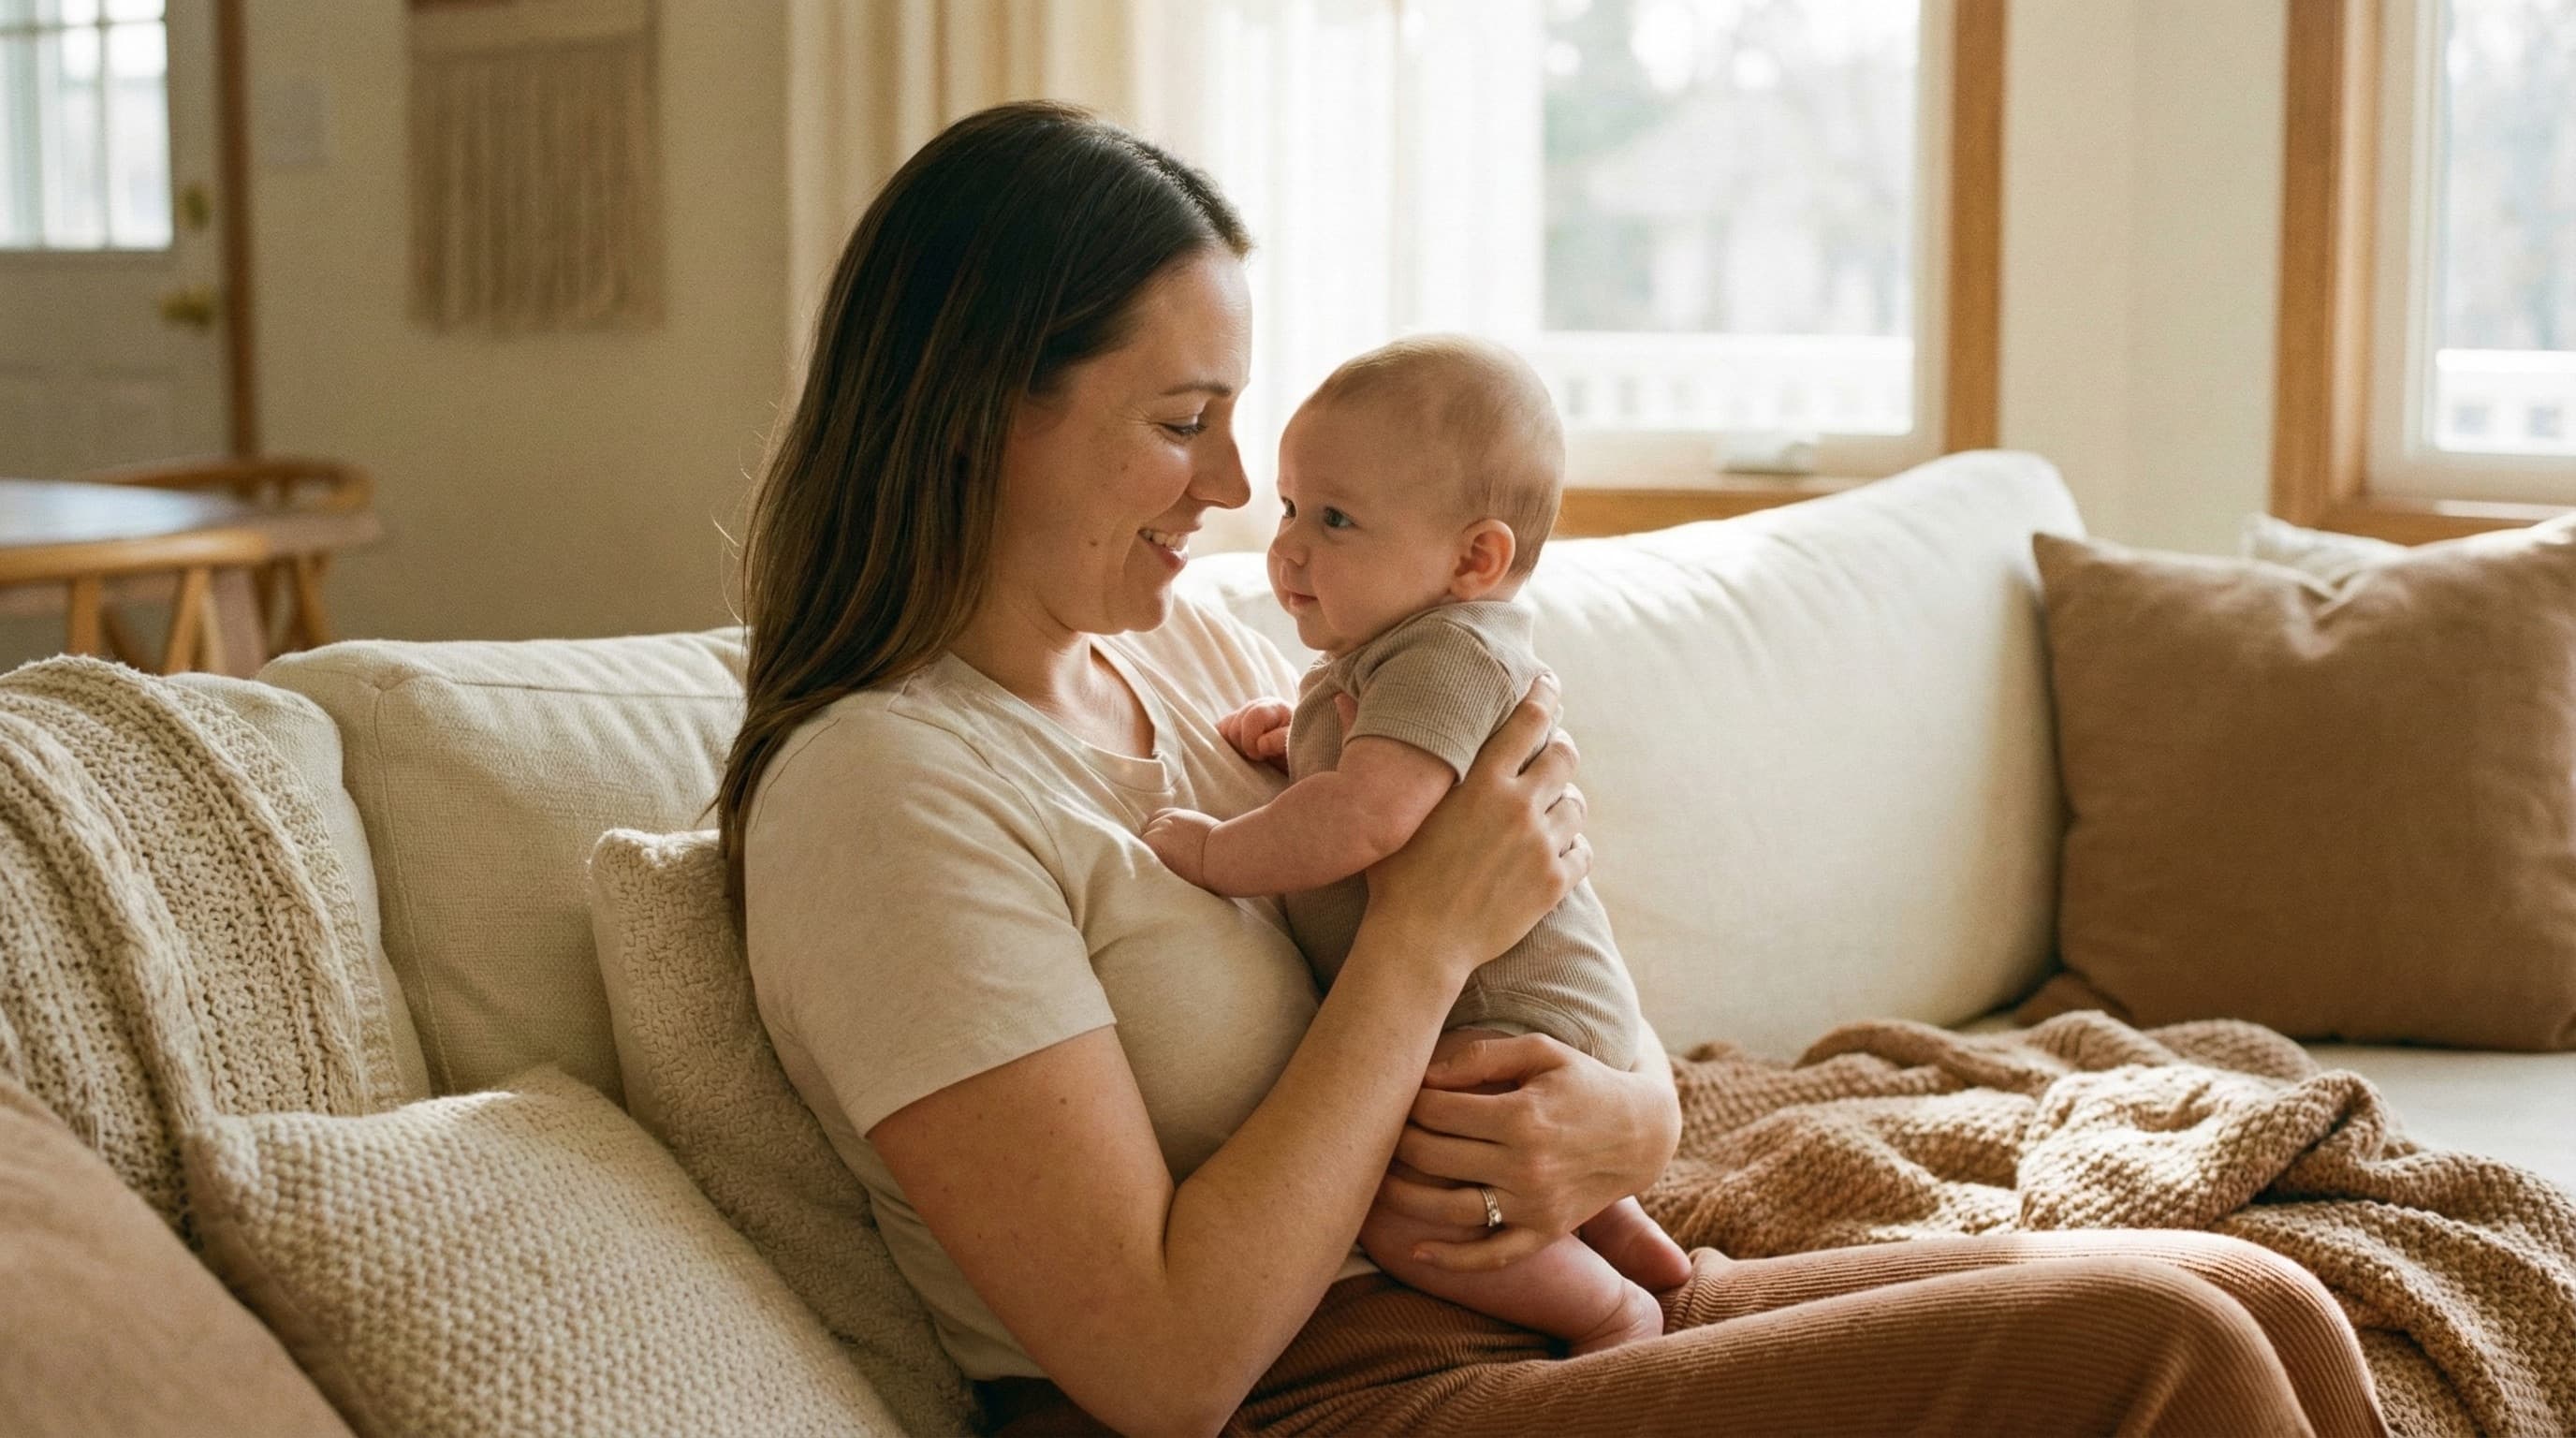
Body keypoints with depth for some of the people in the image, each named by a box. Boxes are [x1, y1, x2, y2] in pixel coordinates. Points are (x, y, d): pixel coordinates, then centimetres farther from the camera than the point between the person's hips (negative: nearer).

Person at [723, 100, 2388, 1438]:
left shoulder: (1201, 658, 11)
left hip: (1522, 1289, 8)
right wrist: (1430, 934, -16)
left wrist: (1626, 1119, -10)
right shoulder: (877, 790, -14)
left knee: (2261, 1303, -3)